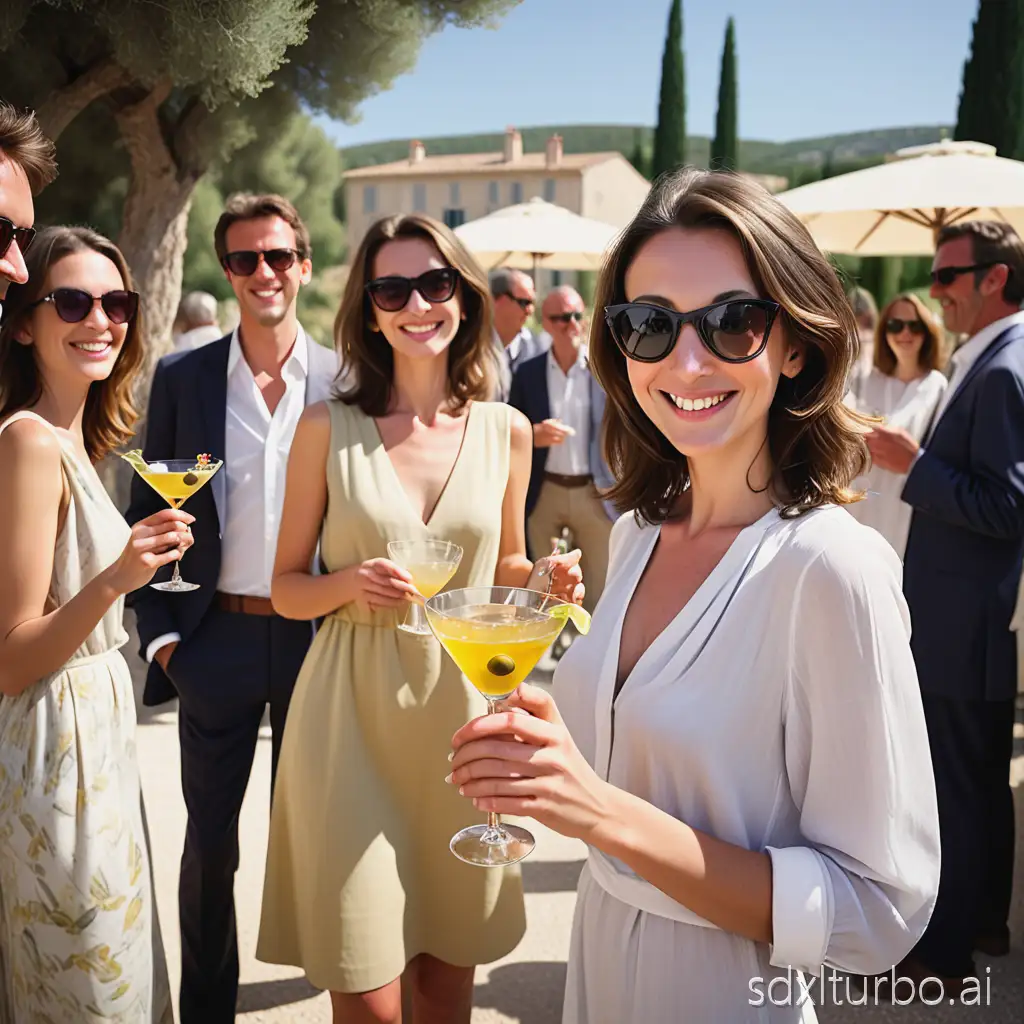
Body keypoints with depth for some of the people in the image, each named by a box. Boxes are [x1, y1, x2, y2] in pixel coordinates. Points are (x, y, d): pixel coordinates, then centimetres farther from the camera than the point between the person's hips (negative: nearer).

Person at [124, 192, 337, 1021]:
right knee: (209, 837, 12)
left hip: (318, 636, 0)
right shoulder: (181, 378, 0)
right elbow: (149, 512, 3)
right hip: (216, 637, 1)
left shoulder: (344, 379, -2)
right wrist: (159, 630, -3)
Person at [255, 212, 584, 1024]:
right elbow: (287, 588, 2)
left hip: (463, 705, 2)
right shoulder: (327, 427, -4)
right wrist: (350, 582, -18)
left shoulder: (507, 430, 2)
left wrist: (544, 580, -6)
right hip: (353, 713, -2)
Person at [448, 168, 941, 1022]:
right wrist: (549, 753, -11)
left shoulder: (831, 566, -24)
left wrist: (606, 813, -29)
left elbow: (881, 913, -22)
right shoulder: (637, 532, -4)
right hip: (599, 956, 7)